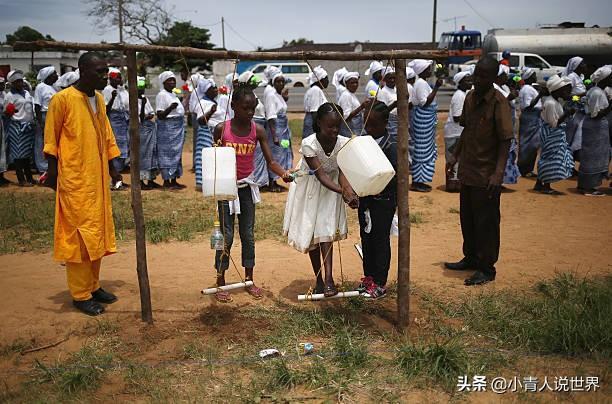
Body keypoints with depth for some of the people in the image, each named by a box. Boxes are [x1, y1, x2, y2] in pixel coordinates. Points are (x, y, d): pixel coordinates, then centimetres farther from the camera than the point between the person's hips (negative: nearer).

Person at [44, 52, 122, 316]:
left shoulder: (99, 99, 10)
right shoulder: (63, 99, -11)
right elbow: (51, 138, -7)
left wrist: (112, 167, 15)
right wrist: (52, 171, -7)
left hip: (98, 177, 7)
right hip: (75, 179, -7)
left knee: (97, 232, 12)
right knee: (79, 235, -2)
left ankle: (93, 285, 24)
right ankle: (81, 295, 7)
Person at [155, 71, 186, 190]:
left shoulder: (173, 94, 15)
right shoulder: (161, 95, -12)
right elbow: (160, 115, -20)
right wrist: (170, 108, -33)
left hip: (178, 128, 9)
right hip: (167, 128, -9)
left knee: (176, 153, 11)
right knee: (167, 153, -6)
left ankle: (174, 180, 17)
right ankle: (166, 181, -1)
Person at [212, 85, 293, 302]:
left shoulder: (258, 130, -7)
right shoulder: (221, 129, -11)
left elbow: (270, 161, -10)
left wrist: (283, 173, -29)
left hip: (246, 186, 2)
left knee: (248, 234, 11)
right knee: (226, 235, 1)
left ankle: (249, 280, 24)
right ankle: (221, 282, 16)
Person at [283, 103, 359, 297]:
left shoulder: (344, 143, -18)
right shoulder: (309, 144, -28)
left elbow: (342, 172, -21)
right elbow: (320, 174, -33)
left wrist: (350, 191, -42)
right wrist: (342, 192, -46)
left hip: (331, 190, 1)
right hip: (310, 190, -1)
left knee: (326, 230, -11)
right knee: (311, 233, 5)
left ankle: (329, 279, -15)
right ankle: (319, 280, 16)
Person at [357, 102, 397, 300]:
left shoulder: (391, 147, -16)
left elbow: (394, 177, -21)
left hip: (383, 201, -7)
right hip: (365, 198, 7)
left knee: (380, 241, 3)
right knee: (366, 239, 16)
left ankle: (380, 284, 14)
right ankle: (368, 277, 31)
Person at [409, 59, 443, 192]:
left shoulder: (421, 82, 15)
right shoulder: (421, 83, -16)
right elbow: (425, 102, -22)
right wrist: (436, 87, -23)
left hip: (425, 120, 11)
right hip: (423, 119, -11)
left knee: (422, 150, 13)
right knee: (422, 150, -5)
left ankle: (418, 181, 20)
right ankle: (417, 182, 1)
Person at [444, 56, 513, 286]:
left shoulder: (498, 102, -15)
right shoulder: (470, 97, 7)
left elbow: (505, 141, -17)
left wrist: (498, 174, -25)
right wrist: (455, 155, 13)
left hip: (486, 175, -7)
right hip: (468, 170, 7)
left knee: (486, 223, 3)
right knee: (467, 219, 18)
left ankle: (487, 268, 15)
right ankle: (471, 258, 35)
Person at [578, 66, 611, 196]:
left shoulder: (595, 90, 10)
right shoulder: (598, 93, -19)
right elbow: (595, 115, -22)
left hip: (594, 126, 10)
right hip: (596, 126, -10)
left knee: (590, 156, 15)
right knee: (594, 156, -4)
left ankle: (584, 184, 23)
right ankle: (588, 188, 2)